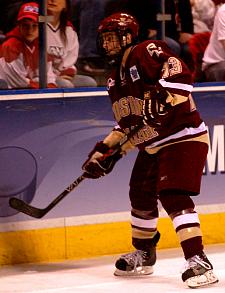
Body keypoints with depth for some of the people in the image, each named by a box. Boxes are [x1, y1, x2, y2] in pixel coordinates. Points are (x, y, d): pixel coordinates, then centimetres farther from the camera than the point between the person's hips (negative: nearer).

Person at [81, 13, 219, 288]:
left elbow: (179, 73, -29)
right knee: (141, 196, 17)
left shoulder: (147, 52, -14)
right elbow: (126, 124, 18)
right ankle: (143, 255, 38)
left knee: (173, 196, -21)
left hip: (183, 138, -10)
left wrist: (164, 97, -40)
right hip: (151, 146, 10)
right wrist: (104, 151, 10)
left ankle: (198, 262, -25)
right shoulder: (115, 80, 15)